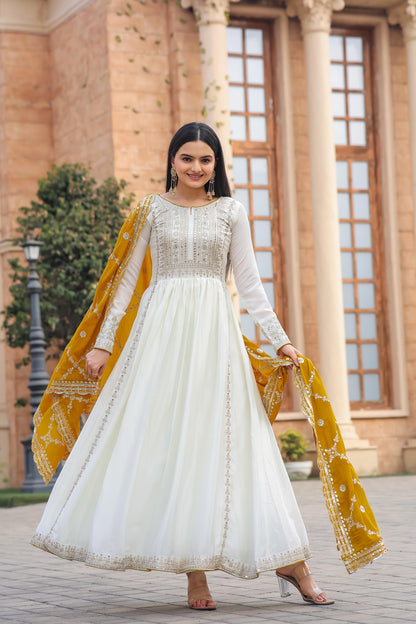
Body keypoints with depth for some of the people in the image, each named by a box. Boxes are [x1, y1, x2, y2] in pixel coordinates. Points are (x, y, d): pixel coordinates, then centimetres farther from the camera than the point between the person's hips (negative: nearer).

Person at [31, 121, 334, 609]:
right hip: (162, 330, 0)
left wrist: (279, 339, 4)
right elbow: (127, 278, 10)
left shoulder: (231, 212, 10)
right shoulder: (153, 210, 8)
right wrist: (104, 341, 6)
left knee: (221, 440, -5)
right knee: (163, 438, -6)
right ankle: (195, 572, -3)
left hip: (213, 331, 0)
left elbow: (249, 282, 10)